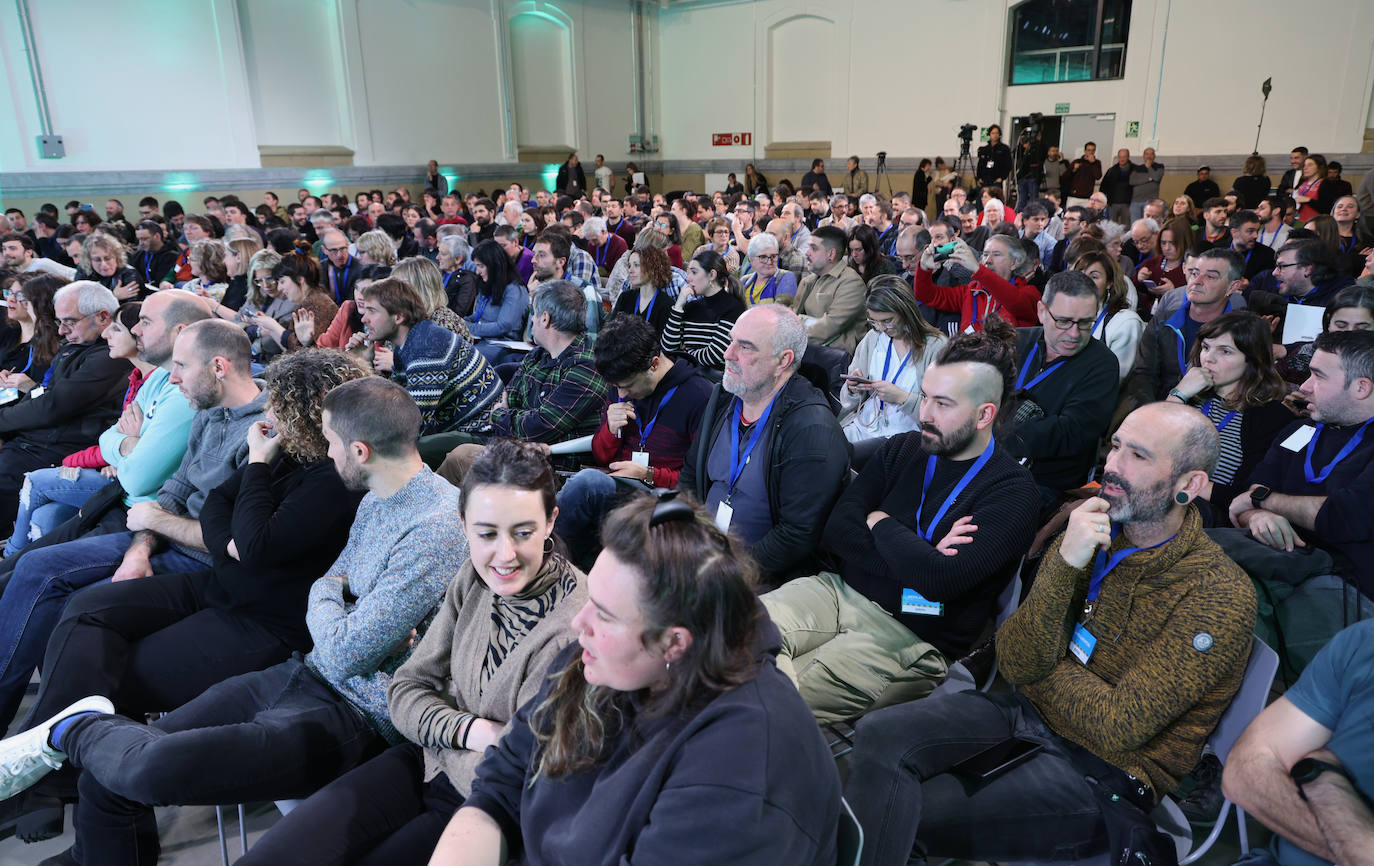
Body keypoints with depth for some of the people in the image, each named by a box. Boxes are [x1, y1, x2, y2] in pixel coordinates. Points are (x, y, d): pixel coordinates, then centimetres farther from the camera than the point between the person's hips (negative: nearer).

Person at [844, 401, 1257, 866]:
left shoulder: (1219, 596, -15)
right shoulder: (1087, 534, 1)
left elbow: (1118, 728, -19)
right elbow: (1015, 663, -9)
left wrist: (1044, 668, -5)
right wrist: (1065, 565, -22)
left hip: (1103, 770, -5)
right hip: (1027, 710, 6)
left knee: (903, 819, -18)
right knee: (879, 733, -18)